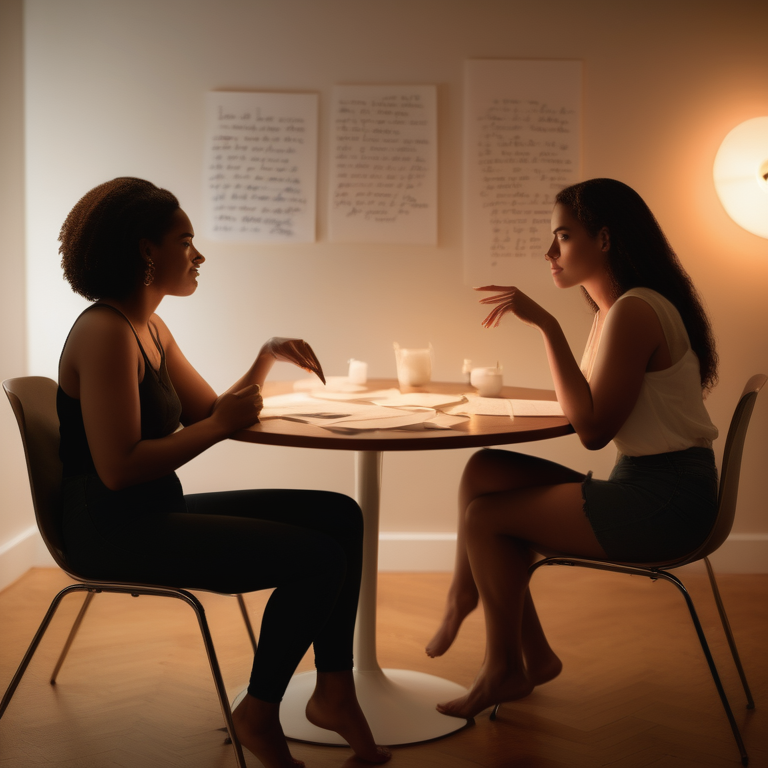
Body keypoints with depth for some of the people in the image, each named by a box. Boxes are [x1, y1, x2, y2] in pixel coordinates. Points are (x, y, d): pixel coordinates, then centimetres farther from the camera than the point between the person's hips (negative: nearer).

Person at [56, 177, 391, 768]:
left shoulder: (150, 327, 14)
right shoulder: (105, 332, -17)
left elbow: (209, 411, 16)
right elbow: (118, 469, -25)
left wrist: (267, 359, 5)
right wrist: (221, 426, -17)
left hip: (159, 510, 10)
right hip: (112, 530, -10)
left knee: (339, 516, 6)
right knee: (319, 559, -18)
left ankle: (335, 690, 11)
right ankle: (259, 714, 2)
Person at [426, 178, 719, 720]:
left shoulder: (634, 311, -18)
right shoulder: (612, 309, 13)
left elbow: (591, 429, -23)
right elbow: (590, 410, 8)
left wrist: (548, 326, -22)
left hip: (666, 501, -10)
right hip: (640, 484, 10)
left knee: (484, 515, -8)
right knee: (484, 472, 5)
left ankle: (505, 669, 14)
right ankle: (532, 656, 10)